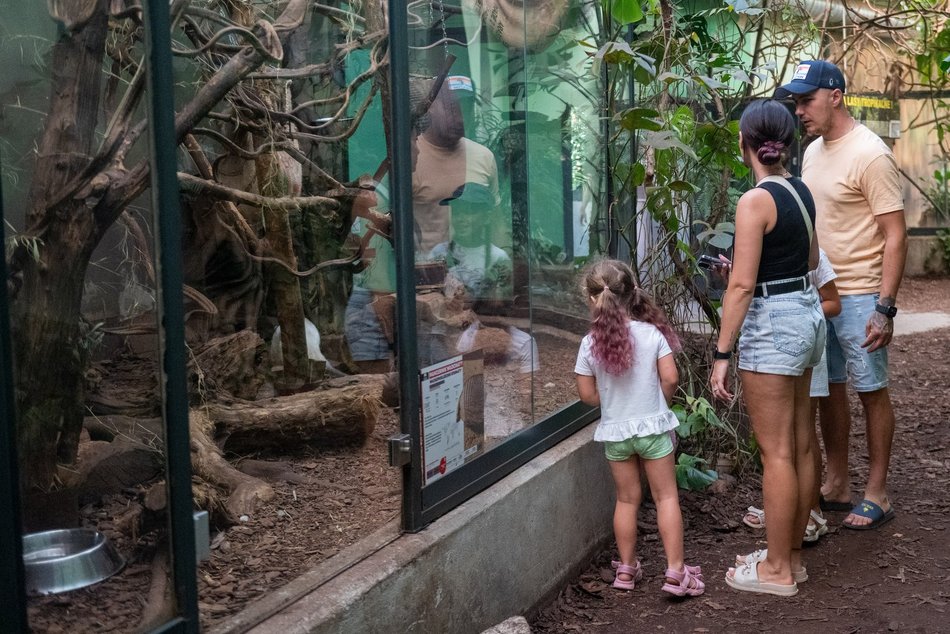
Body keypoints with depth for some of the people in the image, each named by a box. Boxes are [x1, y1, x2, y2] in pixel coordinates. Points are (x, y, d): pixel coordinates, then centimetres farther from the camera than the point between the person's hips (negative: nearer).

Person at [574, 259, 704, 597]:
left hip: (614, 431, 2)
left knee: (626, 499, 15)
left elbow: (587, 394, -4)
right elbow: (670, 378, -11)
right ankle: (675, 570, 3)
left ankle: (626, 569, 23)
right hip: (653, 426, -1)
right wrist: (658, 402, 8)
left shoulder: (590, 344, -10)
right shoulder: (652, 333, -10)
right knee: (666, 496, 6)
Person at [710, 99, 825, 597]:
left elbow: (741, 286, -19)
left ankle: (777, 570, 7)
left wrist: (721, 354, -15)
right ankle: (792, 554, 26)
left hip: (772, 324, -9)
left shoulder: (756, 201, -17)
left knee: (776, 451, -2)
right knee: (800, 444, 14)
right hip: (807, 313, 9)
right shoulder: (801, 191, 7)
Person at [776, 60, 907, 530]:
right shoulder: (813, 151, 9)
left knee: (871, 392, 3)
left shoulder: (869, 154, -15)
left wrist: (885, 309, -20)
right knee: (829, 389, 14)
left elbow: (895, 236, -16)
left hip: (858, 296, -7)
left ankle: (876, 495, 14)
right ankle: (836, 485, 26)